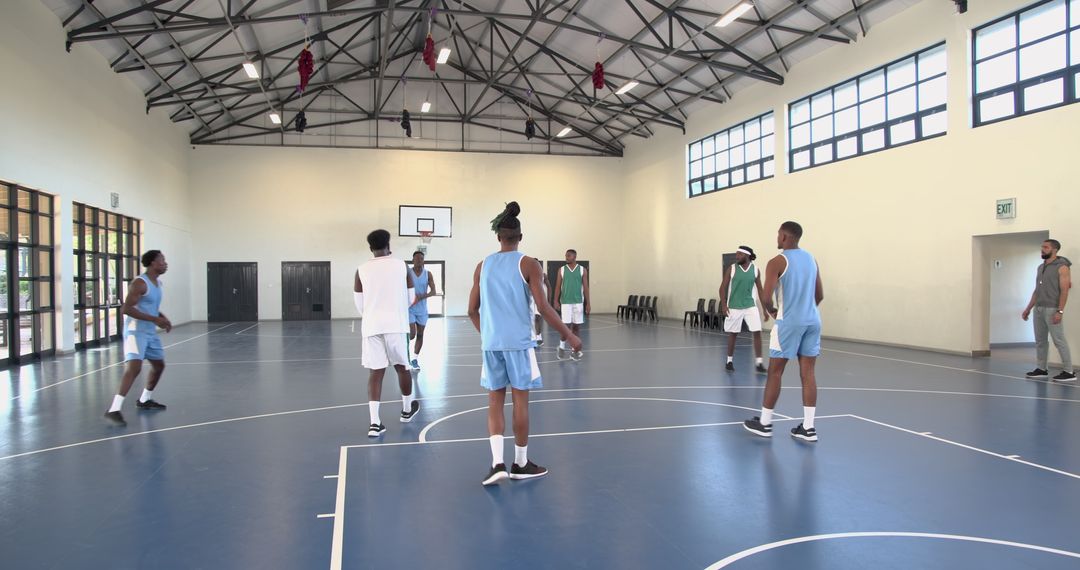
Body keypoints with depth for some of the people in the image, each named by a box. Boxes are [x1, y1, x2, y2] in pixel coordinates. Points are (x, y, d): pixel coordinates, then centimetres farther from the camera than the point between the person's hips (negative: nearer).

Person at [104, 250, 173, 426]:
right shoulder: (140, 283, -17)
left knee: (159, 365, 18)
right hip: (136, 331, -9)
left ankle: (144, 400, 36)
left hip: (150, 332, 9)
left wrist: (163, 318, 7)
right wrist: (155, 319, -26)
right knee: (134, 367, -22)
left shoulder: (158, 283, 12)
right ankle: (114, 410, -22)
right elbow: (126, 309, -23)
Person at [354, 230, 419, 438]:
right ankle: (407, 409, 35)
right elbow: (410, 299, 9)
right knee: (401, 367, 17)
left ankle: (374, 423, -3)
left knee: (376, 372, 3)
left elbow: (359, 304, 9)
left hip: (372, 326, 1)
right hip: (396, 324, -1)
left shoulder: (362, 270, 5)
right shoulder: (402, 266, 3)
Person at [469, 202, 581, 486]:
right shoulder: (528, 264, -5)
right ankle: (521, 464, 18)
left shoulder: (483, 266, 7)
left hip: (491, 343, 4)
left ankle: (497, 463, 1)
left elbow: (472, 310, 10)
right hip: (518, 342, -3)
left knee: (495, 401, 11)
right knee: (520, 401, 7)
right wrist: (568, 335, -3)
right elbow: (543, 306, -12)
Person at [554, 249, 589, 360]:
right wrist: (556, 301, -5)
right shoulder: (561, 270, 3)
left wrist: (588, 303, -1)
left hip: (578, 302, 1)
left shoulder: (582, 270, 3)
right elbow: (558, 286, 4)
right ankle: (562, 347, 13)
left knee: (577, 325, 3)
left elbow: (585, 287, 3)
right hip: (565, 302, -1)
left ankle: (575, 349, 12)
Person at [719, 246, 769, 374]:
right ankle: (730, 361, 19)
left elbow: (760, 289, 8)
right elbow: (723, 288, -2)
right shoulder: (732, 269, -4)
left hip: (750, 306, 1)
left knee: (757, 332, -5)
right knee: (733, 334, 6)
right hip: (734, 307, -1)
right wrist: (723, 305, -14)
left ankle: (758, 362, 3)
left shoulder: (755, 270, 1)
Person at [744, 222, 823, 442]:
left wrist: (772, 310, 4)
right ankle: (808, 427, 9)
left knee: (775, 372, 4)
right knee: (808, 373, 7)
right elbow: (820, 295, 18)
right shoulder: (811, 259, 12)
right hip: (813, 321, 6)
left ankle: (764, 423, 12)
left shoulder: (777, 262, -9)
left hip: (789, 322, -6)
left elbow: (766, 297, -17)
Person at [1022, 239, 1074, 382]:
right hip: (1038, 309, 7)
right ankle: (1041, 369, 16)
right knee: (1040, 340, 10)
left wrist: (1060, 311, -21)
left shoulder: (1061, 267, -7)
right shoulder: (1040, 267, 15)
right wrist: (1028, 308, 16)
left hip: (1052, 310, -7)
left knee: (1059, 340, -5)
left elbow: (1064, 290, -13)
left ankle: (1069, 372, 0)